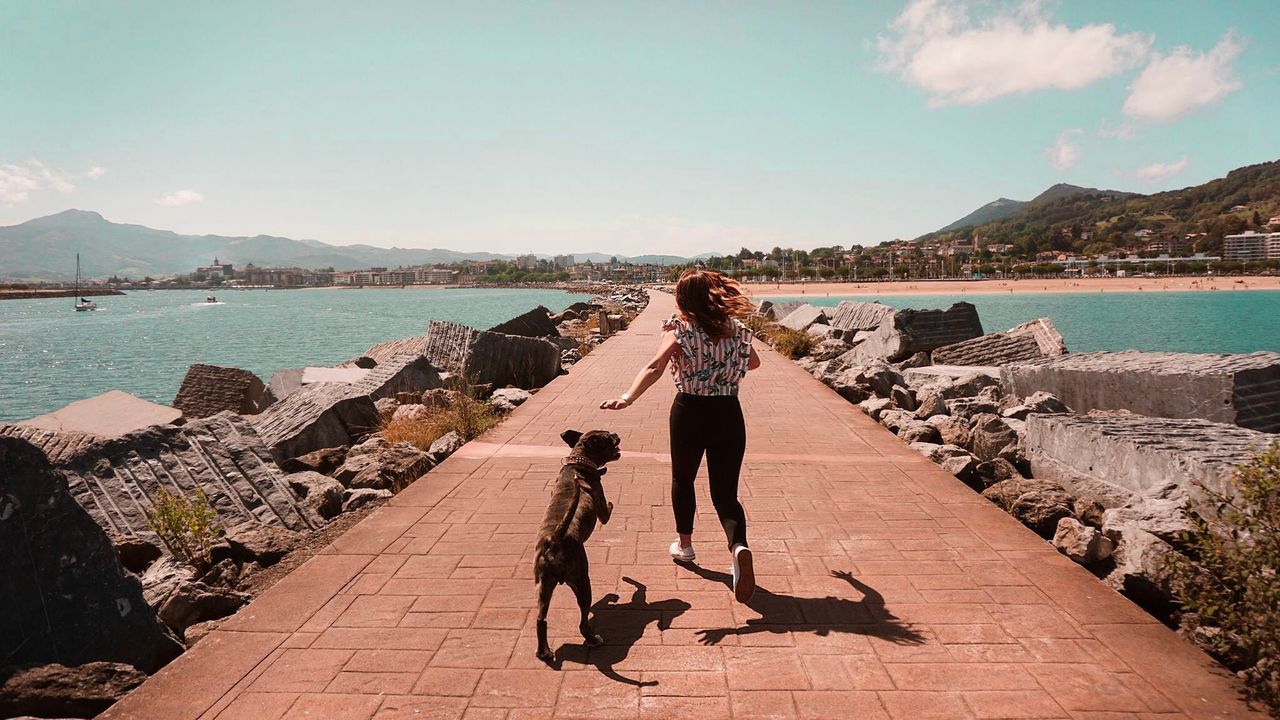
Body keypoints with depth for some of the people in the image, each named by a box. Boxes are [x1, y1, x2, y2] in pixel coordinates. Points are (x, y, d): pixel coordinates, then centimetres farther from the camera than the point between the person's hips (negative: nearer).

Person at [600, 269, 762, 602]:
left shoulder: (680, 330, -9)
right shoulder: (735, 329, 2)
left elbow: (655, 367, -26)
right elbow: (754, 362, 20)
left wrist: (628, 397, -36)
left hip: (689, 412, -2)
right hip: (728, 415, 2)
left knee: (682, 479, 23)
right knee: (725, 492, 5)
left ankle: (684, 543, 37)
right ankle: (739, 546, -23)